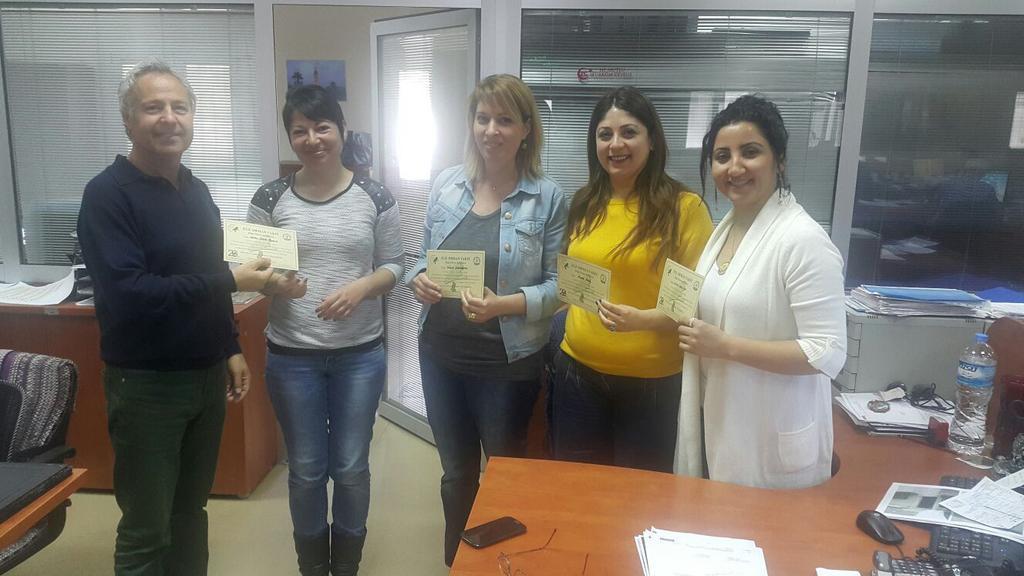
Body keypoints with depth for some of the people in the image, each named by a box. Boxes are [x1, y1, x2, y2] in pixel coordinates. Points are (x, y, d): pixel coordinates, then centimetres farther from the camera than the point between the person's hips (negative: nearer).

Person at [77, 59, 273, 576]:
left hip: (206, 377, 6)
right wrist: (232, 280, -21)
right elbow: (128, 293, -24)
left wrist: (230, 348, 11)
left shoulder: (197, 190, 8)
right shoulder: (108, 194, -15)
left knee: (190, 509, 18)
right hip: (146, 383, -6)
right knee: (146, 528, 6)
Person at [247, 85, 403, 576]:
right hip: (292, 356, 1)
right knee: (306, 470, 13)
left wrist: (360, 287, -18)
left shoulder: (374, 196, -3)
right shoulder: (270, 198, -2)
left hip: (360, 354, 0)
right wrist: (274, 283, -20)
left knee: (351, 467, 11)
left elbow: (393, 265, 1)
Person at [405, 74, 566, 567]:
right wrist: (418, 280, -12)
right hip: (441, 354, 4)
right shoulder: (446, 185, 1)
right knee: (456, 472, 20)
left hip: (508, 361, -3)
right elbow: (425, 260, 9)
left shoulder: (548, 198, -10)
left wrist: (504, 305, -24)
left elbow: (559, 286, -10)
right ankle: (455, 561, 43)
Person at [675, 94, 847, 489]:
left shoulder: (803, 240, -19)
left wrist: (725, 346, -24)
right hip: (721, 421, 8)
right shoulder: (726, 227, 7)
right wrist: (696, 334, 2)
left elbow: (827, 354, -22)